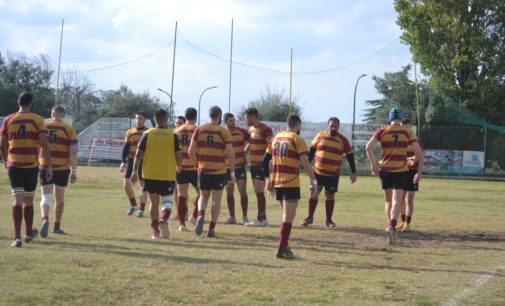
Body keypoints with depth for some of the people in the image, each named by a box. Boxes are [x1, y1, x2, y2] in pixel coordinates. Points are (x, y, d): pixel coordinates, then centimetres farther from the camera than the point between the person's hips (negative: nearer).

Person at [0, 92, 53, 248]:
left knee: (17, 200, -4)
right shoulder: (38, 120, -2)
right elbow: (44, 144, -10)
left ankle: (17, 238, -13)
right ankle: (29, 234, 31)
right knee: (28, 201, 15)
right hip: (32, 165, 0)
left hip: (14, 165, 0)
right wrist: (49, 166, -7)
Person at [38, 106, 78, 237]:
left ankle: (45, 219, -28)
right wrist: (74, 171, -4)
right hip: (62, 168, 0)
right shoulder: (69, 129, 0)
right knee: (59, 198, 15)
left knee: (46, 197, -1)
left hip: (45, 167, 0)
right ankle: (56, 226, 24)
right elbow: (73, 152, -6)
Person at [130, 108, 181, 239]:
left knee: (154, 202, 12)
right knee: (168, 200, 11)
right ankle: (163, 219, -17)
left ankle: (155, 230, 11)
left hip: (150, 174, 1)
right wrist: (179, 168, 16)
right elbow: (178, 156, -3)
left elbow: (138, 154, -4)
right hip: (168, 175, -1)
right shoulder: (173, 135, -4)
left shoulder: (147, 134, -2)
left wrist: (135, 171, 2)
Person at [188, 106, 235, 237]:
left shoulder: (199, 130, 1)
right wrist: (232, 171, 2)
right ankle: (211, 229, 7)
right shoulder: (224, 132, -5)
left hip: (203, 170, 2)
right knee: (216, 200, 9)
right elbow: (230, 154, -8)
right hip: (219, 171, -2)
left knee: (203, 197, 18)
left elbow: (191, 151, -1)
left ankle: (200, 216, -10)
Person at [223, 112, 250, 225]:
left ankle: (245, 217, 1)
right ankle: (232, 217, 13)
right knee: (229, 192, 4)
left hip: (240, 166, -2)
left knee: (243, 191, -7)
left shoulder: (242, 132, -4)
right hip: (227, 167, 2)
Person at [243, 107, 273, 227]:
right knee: (258, 192, 10)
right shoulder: (252, 129, 14)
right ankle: (263, 218, 16)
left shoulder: (264, 129, -14)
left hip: (262, 165, -9)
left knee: (259, 191, -9)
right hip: (253, 164, 9)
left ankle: (260, 219, -5)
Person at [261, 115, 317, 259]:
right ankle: (282, 250, -6)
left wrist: (268, 180, 20)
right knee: (288, 217, -3)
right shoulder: (297, 139, -7)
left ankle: (284, 245, 19)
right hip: (291, 183, -7)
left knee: (287, 215, 20)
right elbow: (305, 163, -16)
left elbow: (264, 161, 14)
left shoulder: (276, 138, 13)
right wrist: (313, 181, -10)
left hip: (276, 182, 7)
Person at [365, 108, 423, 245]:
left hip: (384, 169, 2)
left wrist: (373, 164, -1)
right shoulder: (408, 132, 2)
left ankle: (390, 226, 11)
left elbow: (369, 147, -9)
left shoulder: (382, 131, 2)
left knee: (388, 201, 17)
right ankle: (392, 226, -30)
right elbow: (418, 152, -3)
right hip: (401, 170, -1)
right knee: (397, 201, -7)